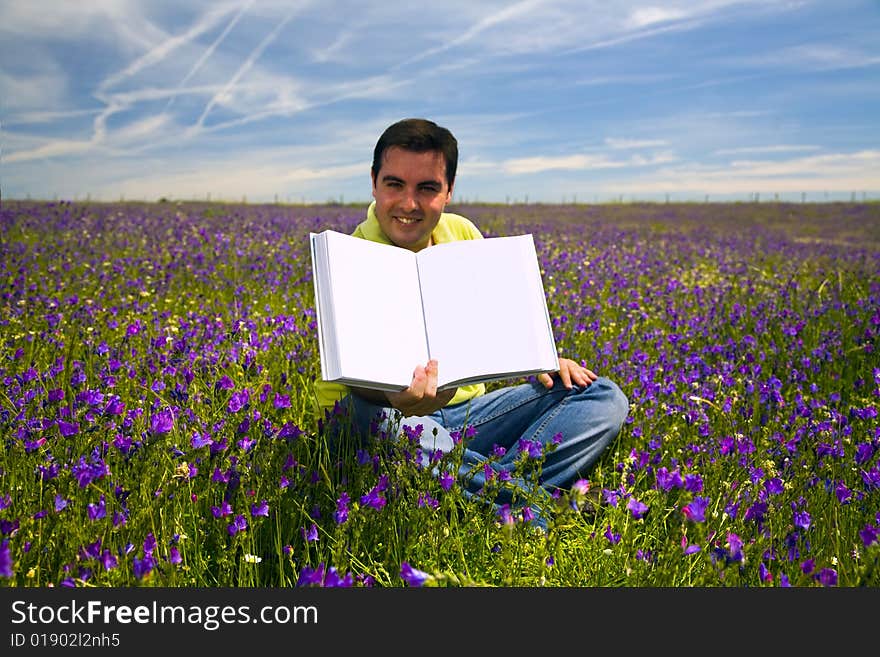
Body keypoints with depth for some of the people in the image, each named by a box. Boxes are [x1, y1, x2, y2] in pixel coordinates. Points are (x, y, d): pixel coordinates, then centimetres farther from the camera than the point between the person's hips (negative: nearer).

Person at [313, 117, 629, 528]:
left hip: (466, 409, 6)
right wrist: (399, 398, -54)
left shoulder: (462, 234, 0)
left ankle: (499, 492, -28)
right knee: (373, 420, -41)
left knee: (604, 398, -5)